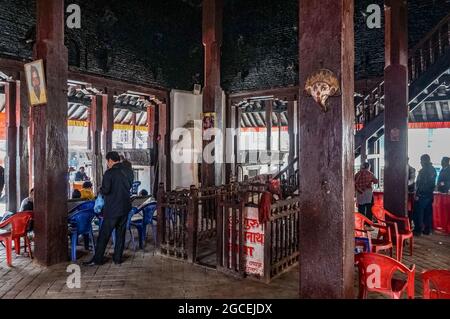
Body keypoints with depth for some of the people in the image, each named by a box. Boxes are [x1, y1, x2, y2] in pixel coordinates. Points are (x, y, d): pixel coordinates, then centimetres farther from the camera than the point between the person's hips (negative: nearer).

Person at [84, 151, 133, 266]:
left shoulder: (109, 173, -14)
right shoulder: (129, 171, 3)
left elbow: (105, 190, -18)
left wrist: (101, 190, 2)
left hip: (112, 209, -5)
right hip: (125, 207, 6)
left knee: (104, 234, 5)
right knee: (121, 233, 13)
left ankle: (97, 259, 13)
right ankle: (118, 258, 19)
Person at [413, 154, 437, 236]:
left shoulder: (423, 170, -16)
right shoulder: (433, 169, 10)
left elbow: (420, 184, -19)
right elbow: (432, 183, 15)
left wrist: (417, 194, -16)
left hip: (422, 195, -8)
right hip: (429, 194, 8)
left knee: (418, 213, -1)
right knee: (428, 213, 12)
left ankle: (418, 230, 1)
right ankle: (427, 230, 17)